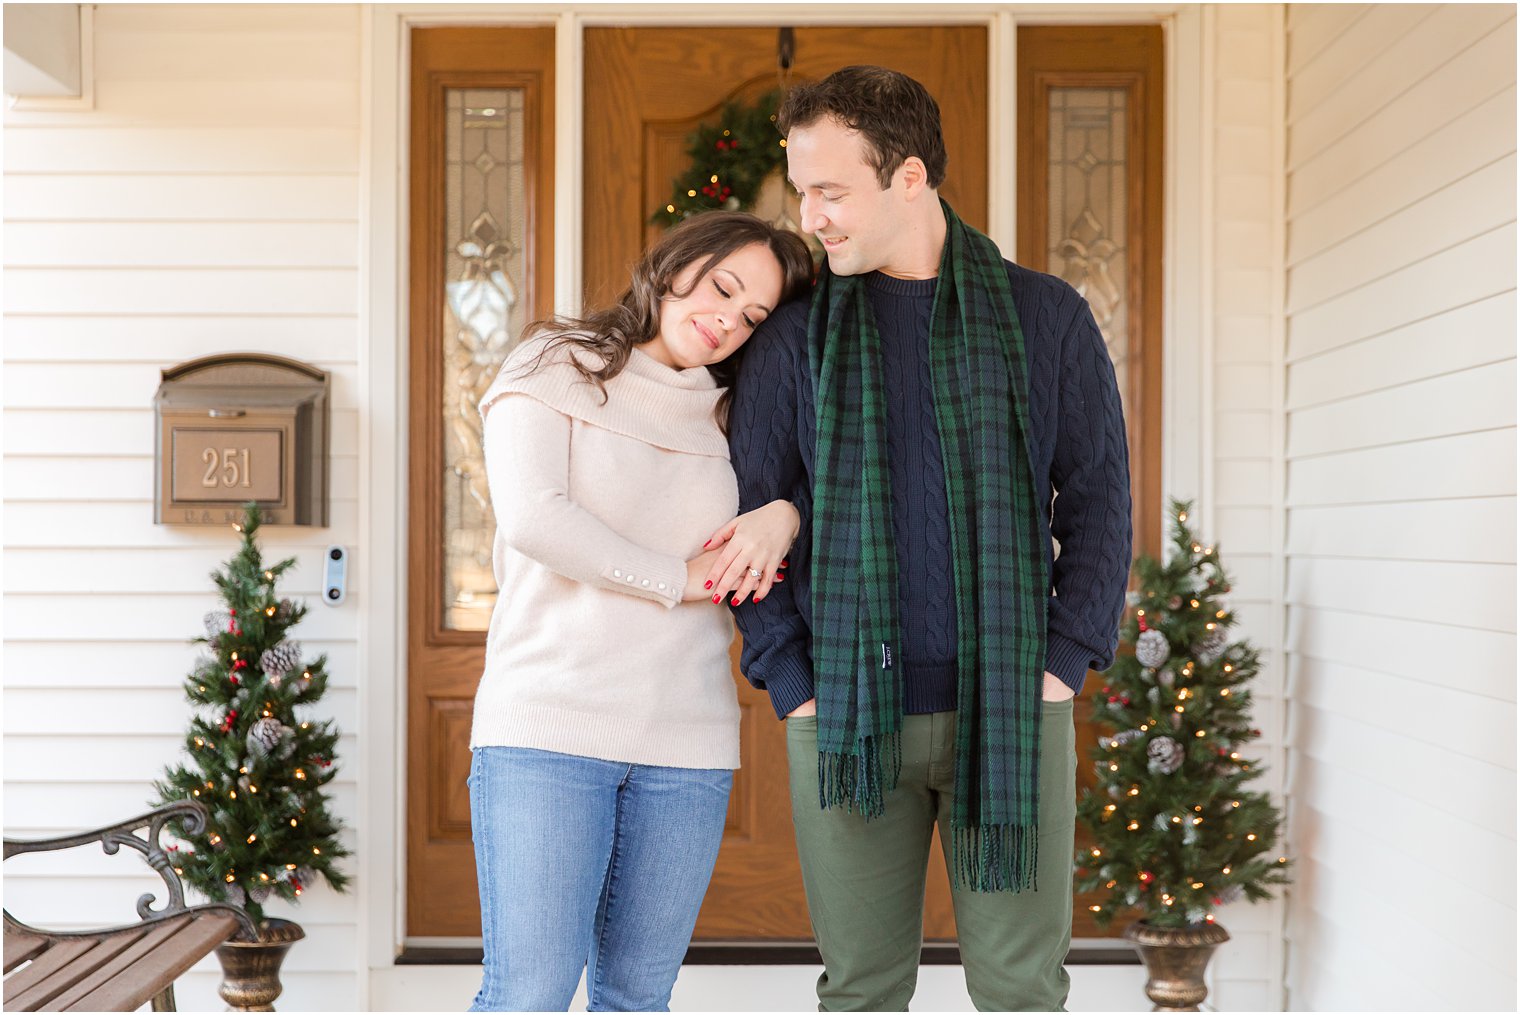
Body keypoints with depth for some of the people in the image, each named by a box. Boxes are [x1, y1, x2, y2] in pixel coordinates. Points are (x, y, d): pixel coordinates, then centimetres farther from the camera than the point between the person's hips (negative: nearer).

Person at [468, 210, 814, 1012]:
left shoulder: (728, 419, 18)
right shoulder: (554, 370, 5)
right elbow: (532, 517, -10)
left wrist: (784, 517, -4)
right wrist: (682, 579, -6)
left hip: (686, 740, 5)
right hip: (547, 723, -4)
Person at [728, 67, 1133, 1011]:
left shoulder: (1047, 316, 5)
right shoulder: (796, 338, 6)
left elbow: (1098, 499, 6)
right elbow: (753, 513, 6)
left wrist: (1067, 659, -3)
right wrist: (789, 679, -3)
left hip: (1013, 709, 0)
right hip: (849, 715, 1)